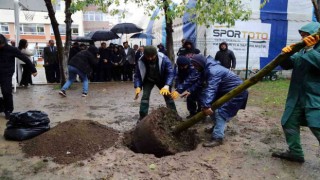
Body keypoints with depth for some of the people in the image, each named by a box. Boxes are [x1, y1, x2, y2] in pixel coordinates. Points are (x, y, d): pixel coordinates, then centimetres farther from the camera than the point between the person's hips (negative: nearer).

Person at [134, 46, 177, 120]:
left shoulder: (163, 59, -33)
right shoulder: (141, 61, -28)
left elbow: (170, 73, -32)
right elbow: (137, 75, -17)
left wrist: (167, 86, -46)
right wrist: (138, 86, -34)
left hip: (162, 80, 0)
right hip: (148, 80, 0)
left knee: (168, 95, 1)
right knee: (145, 96, -15)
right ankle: (142, 117, -5)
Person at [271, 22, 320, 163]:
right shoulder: (302, 51, 14)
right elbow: (287, 65, 8)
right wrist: (285, 54, -10)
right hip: (297, 97, 8)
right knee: (289, 123, 13)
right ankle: (295, 152, 27)